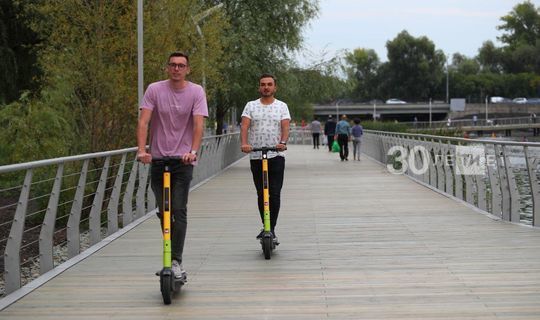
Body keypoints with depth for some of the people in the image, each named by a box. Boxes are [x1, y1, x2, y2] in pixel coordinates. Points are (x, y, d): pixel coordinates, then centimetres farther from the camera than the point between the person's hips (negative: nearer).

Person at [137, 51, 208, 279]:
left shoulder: (196, 92, -1)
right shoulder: (154, 90, 0)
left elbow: (198, 124, -10)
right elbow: (143, 122, -7)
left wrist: (193, 151, -25)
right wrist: (141, 150, -21)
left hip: (183, 160, -2)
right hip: (158, 158, 2)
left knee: (178, 211, -10)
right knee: (163, 212, 9)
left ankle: (176, 261, -7)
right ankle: (170, 257, 25)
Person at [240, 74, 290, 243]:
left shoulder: (282, 106, 8)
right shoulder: (251, 106, 9)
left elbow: (285, 127, -5)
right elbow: (244, 126, -4)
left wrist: (283, 142, -25)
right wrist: (244, 143, -23)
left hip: (276, 155, -1)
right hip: (256, 156, 2)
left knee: (274, 194, -7)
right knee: (261, 194, 8)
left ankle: (272, 229, -3)